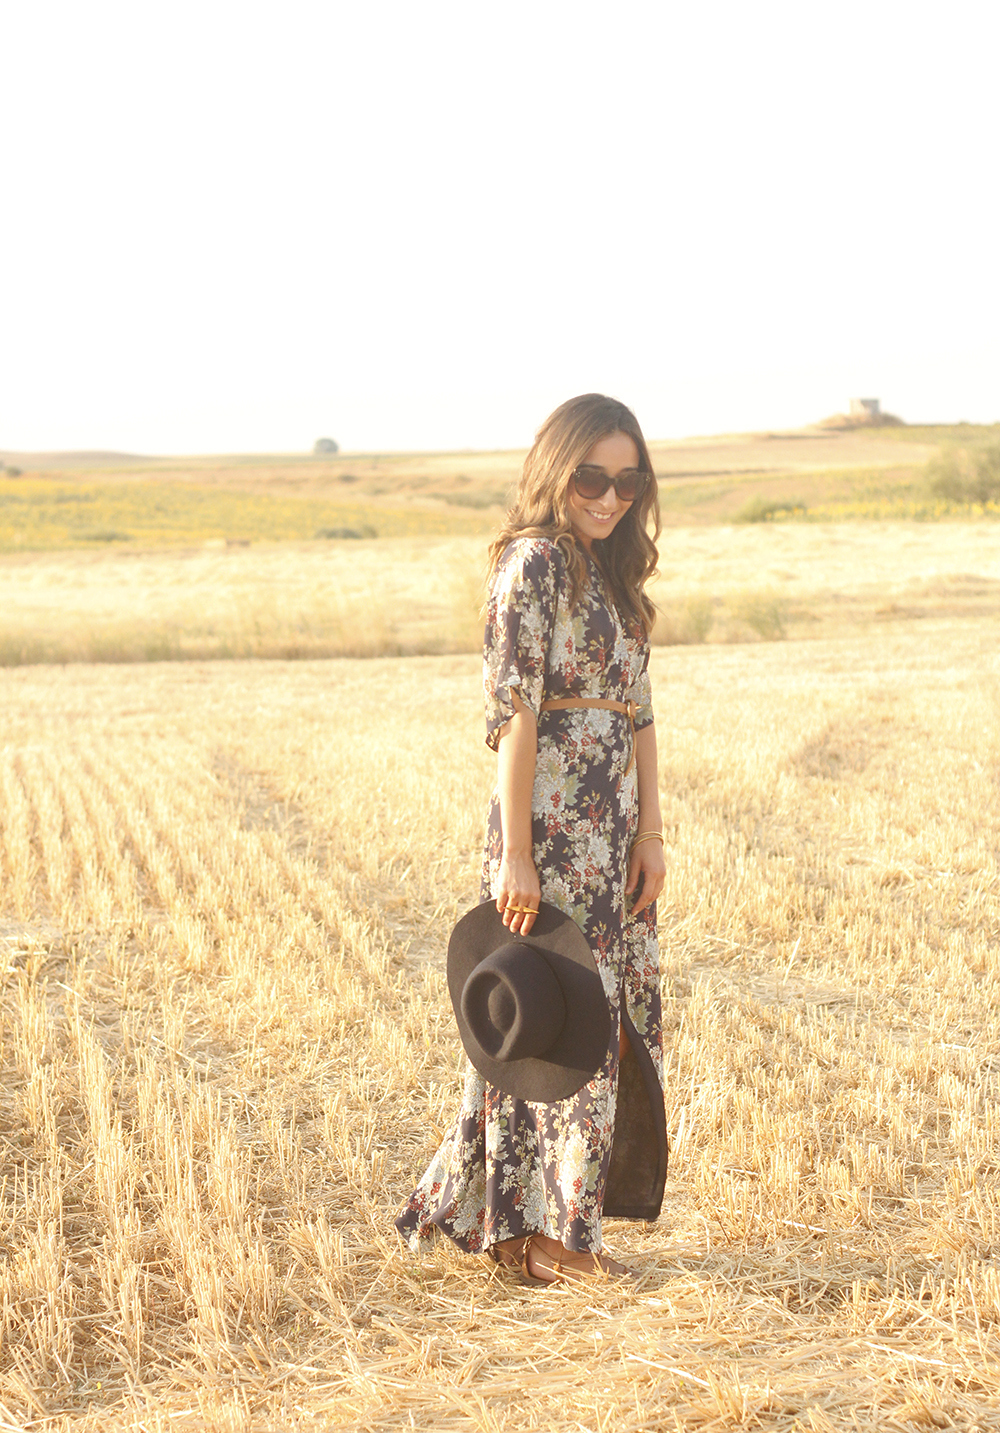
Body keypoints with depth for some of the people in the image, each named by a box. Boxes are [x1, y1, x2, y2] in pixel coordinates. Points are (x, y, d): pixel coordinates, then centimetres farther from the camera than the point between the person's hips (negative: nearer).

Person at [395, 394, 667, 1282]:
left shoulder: (613, 574, 16)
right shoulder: (536, 560, -11)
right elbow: (514, 713, -16)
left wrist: (652, 831, 9)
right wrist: (515, 854, -18)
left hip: (612, 835, 9)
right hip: (552, 829, -9)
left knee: (617, 1017, 12)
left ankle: (478, 1206, 23)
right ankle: (542, 1234, 10)